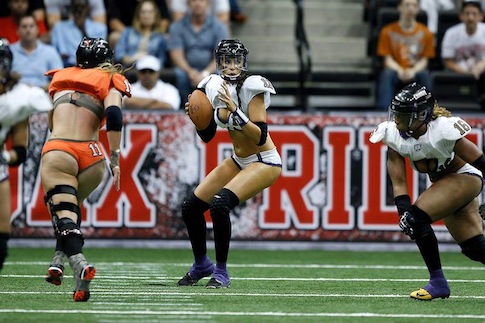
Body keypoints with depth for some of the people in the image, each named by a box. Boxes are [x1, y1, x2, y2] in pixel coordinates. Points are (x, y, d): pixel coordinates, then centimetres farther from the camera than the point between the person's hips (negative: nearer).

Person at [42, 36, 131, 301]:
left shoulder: (60, 77, 22)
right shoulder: (110, 81, 13)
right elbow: (113, 114, -5)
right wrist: (115, 157, -4)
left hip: (56, 151, 0)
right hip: (90, 155, 0)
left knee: (63, 214, -9)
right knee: (72, 207, 26)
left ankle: (78, 263, -35)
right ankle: (58, 260, 13)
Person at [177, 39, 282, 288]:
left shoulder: (251, 88, -21)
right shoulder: (215, 87, -1)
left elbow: (260, 137, -27)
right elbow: (207, 135, 9)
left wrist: (234, 110, -34)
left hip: (263, 162, -8)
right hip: (238, 161, 8)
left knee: (219, 204, -27)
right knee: (191, 207, 3)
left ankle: (221, 272, -11)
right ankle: (201, 265, 26)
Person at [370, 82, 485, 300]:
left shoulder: (442, 131, -30)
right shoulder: (394, 135, -12)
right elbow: (398, 182, -10)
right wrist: (404, 211, -24)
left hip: (465, 178, -7)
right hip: (443, 183, 7)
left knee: (418, 217, -23)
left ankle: (437, 283, -12)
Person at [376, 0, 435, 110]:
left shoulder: (425, 33, 4)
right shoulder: (388, 31, 2)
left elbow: (424, 60, 1)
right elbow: (388, 59, -1)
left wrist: (413, 71, -20)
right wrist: (399, 71, -22)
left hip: (415, 72, 0)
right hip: (396, 71, 0)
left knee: (425, 75, -33)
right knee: (387, 74, -34)